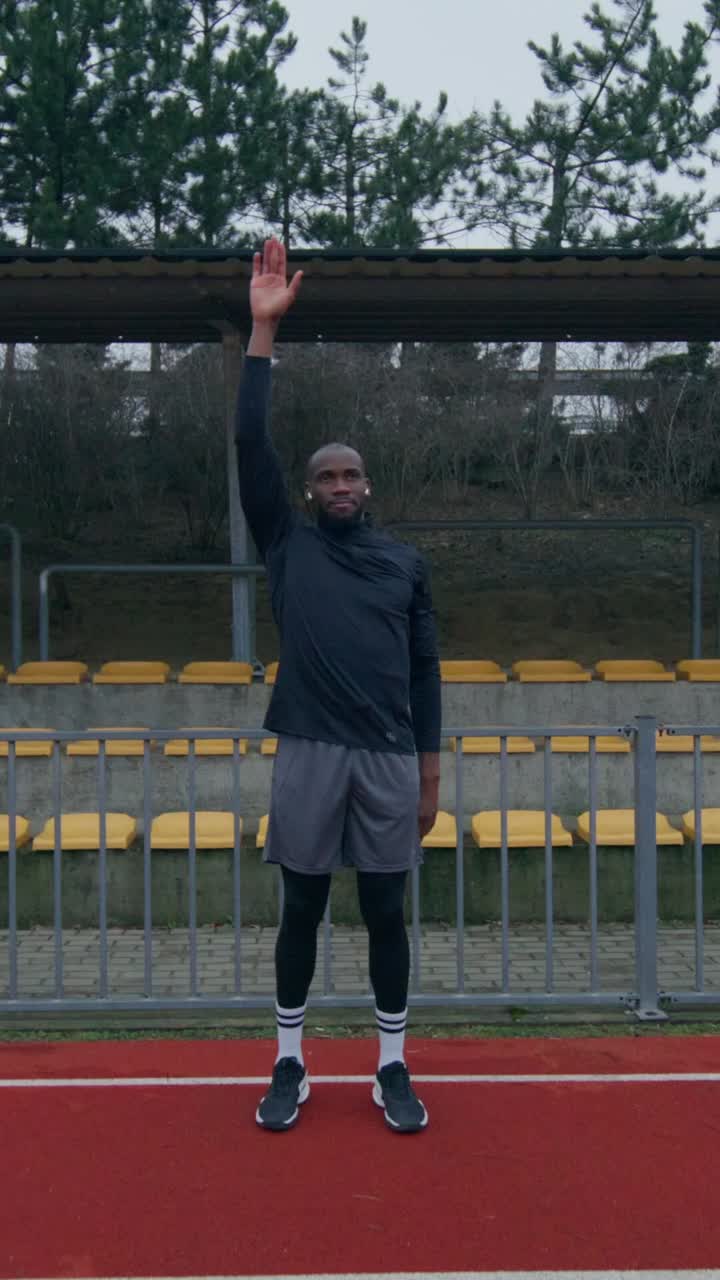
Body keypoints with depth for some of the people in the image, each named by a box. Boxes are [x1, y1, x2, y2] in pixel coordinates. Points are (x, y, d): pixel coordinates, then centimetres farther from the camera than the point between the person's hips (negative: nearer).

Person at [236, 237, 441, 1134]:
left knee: (386, 914, 8)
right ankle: (289, 1066, 23)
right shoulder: (288, 546, 5)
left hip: (389, 760, 1)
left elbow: (423, 672, 10)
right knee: (302, 911, 8)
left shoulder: (406, 563, 9)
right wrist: (263, 329, -8)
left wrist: (429, 772, 5)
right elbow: (250, 444, -5)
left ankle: (392, 1070, 22)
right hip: (308, 755, -1)